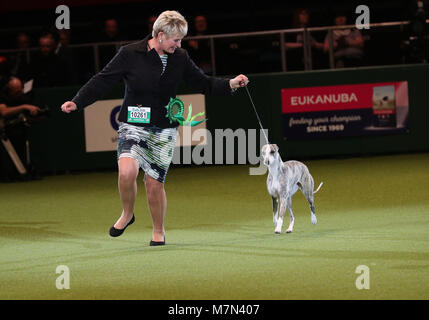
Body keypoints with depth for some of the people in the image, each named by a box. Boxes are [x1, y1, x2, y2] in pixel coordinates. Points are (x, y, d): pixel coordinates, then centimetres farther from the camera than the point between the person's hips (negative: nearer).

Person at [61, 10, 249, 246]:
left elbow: (202, 83, 13)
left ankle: (158, 231, 24)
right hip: (133, 126, -2)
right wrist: (77, 102, -14)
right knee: (127, 171, -25)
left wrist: (230, 85, -1)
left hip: (164, 130, 2)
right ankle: (127, 214, 4)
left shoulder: (180, 58, 3)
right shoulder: (130, 54, -8)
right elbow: (103, 81, -5)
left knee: (154, 183, 1)